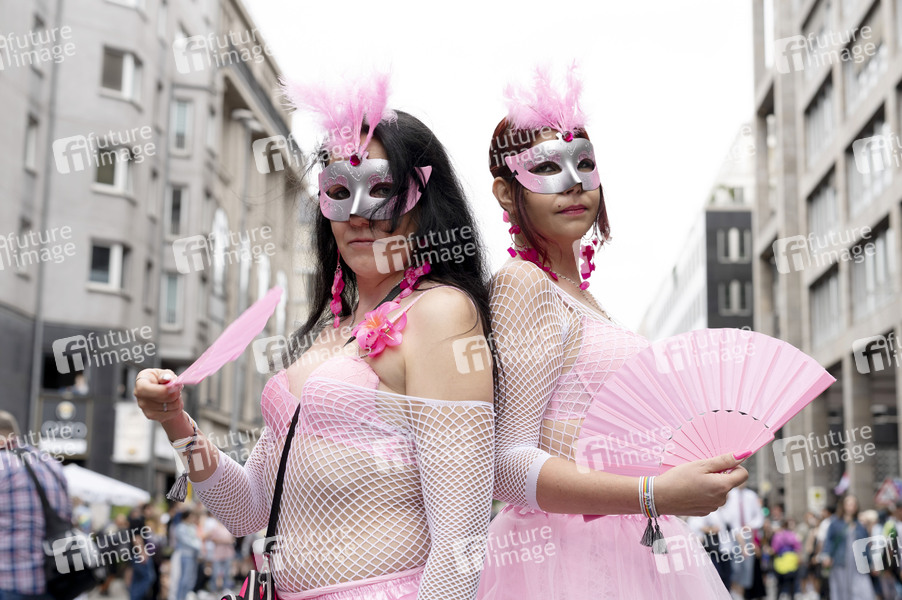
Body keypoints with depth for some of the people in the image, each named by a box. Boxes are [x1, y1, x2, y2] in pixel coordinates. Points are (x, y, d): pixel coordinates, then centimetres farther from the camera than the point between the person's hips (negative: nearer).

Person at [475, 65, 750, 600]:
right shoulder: (522, 283, -12)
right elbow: (504, 463, -20)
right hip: (566, 555, -8)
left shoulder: (574, 291, 15)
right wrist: (654, 493, -26)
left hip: (621, 550, 8)